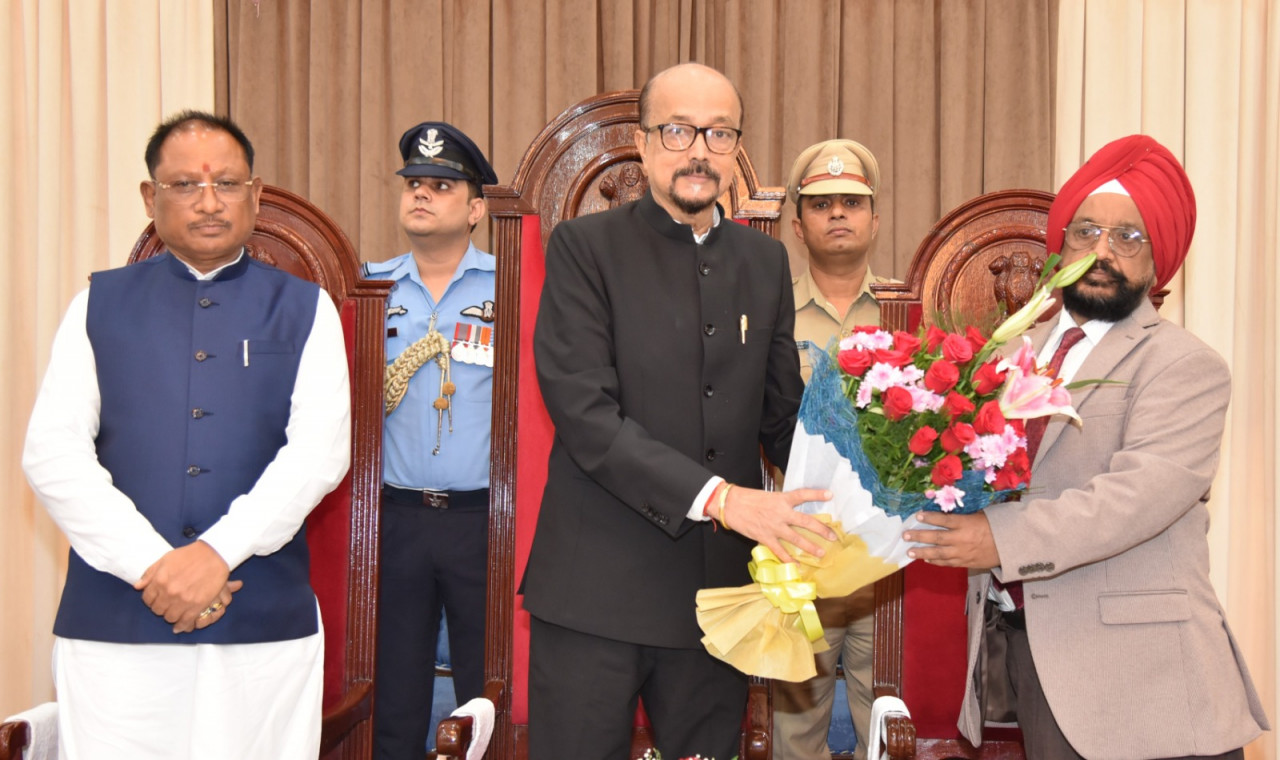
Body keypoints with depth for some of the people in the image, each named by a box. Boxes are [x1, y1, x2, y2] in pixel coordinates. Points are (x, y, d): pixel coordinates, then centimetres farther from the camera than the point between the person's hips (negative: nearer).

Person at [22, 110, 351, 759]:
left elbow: (321, 451, -4)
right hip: (113, 616, 1)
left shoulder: (304, 309, 9)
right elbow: (51, 453, 0)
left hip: (265, 620, 0)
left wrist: (218, 552, -14)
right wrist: (151, 566, -11)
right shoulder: (100, 304, 11)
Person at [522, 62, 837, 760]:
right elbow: (585, 414, -15)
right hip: (597, 594, -4)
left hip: (718, 593, 4)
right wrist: (717, 497, -23)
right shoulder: (583, 247, -4)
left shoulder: (765, 261, 11)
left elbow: (781, 414, 11)